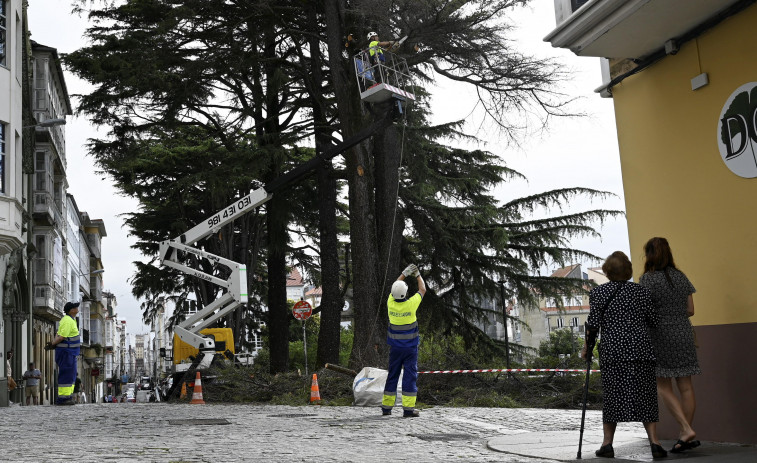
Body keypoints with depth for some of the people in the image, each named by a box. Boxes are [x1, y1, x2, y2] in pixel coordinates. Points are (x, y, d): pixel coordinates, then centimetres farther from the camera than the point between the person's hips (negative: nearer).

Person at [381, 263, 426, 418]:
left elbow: (394, 288, 13)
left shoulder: (391, 304, -7)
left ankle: (386, 406, 17)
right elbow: (422, 290, 4)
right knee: (410, 375, -1)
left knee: (392, 375, 12)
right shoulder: (411, 304, -15)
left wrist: (404, 273, 20)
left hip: (395, 347, 3)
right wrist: (418, 275, 17)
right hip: (410, 346, -3)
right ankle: (408, 408, -6)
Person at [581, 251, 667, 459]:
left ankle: (607, 443, 8)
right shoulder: (641, 291, 6)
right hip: (641, 349, 1)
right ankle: (654, 442, -1)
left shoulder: (598, 292, 0)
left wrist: (587, 347, 7)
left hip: (612, 350, -1)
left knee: (611, 394, 5)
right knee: (645, 395, 4)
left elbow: (593, 324, -5)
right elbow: (653, 321, 6)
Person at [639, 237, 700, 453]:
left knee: (663, 387, 2)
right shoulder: (681, 277, 8)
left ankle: (687, 430, -10)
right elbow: (690, 310, 10)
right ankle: (686, 434, 12)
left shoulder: (647, 279, -9)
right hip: (684, 334, 6)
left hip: (661, 336, -5)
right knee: (685, 387, 7)